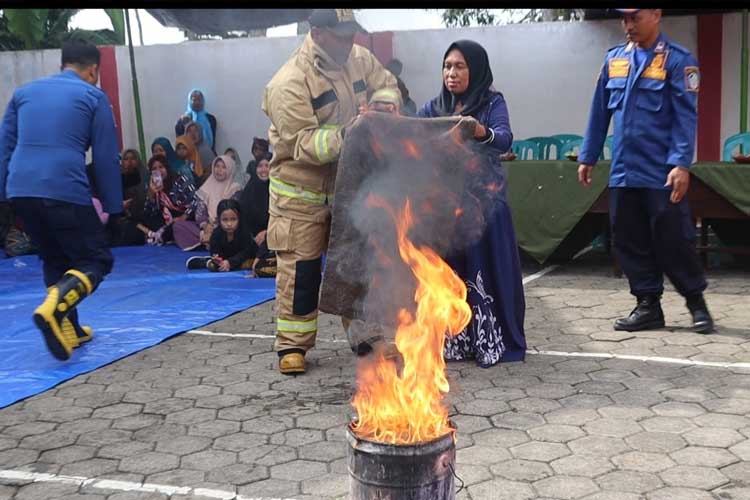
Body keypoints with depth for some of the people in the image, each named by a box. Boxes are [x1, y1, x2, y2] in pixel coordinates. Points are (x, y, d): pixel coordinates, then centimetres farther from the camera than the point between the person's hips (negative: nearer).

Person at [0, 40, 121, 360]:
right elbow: (107, 157, 5)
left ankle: (68, 330, 23)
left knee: (55, 261, 23)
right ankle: (53, 310, -21)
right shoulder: (93, 96, 8)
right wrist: (113, 206, 9)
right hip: (65, 192, -5)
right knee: (97, 261, 5)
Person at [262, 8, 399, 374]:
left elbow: (388, 88, 5)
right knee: (300, 268, 0)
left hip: (348, 183, 6)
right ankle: (292, 344, 13)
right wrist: (345, 134, -40)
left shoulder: (359, 59, -5)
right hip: (300, 190, -5)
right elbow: (303, 145, -28)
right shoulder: (289, 83, -24)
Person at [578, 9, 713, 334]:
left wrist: (681, 164, -18)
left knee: (673, 240, -1)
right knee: (629, 241, 7)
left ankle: (696, 301, 17)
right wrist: (587, 157, 14)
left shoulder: (678, 60, -4)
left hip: (662, 172, -5)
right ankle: (648, 305, 18)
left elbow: (686, 117, -10)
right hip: (623, 171, 5)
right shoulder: (614, 59, 11)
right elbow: (599, 113, 15)